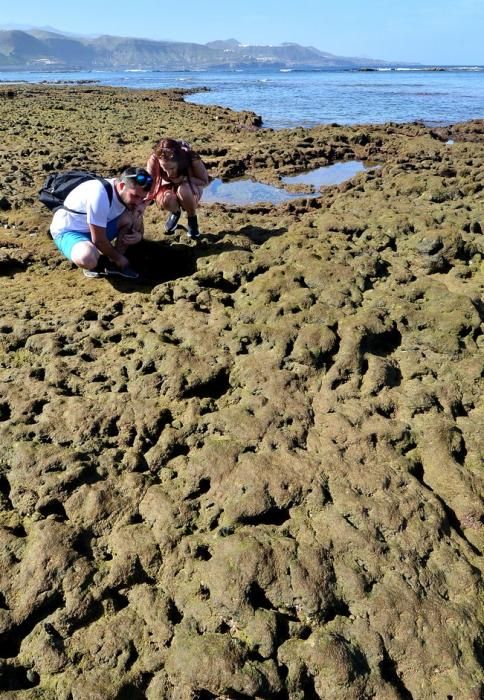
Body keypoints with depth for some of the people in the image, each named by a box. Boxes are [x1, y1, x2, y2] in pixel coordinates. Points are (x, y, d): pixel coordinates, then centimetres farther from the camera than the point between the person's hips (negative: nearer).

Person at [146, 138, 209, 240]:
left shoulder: (191, 158, -33)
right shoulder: (154, 159, -31)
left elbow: (205, 181, -17)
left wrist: (184, 179, -34)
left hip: (190, 190, -1)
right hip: (168, 188, 1)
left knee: (183, 190, -37)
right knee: (166, 200, -35)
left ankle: (192, 219, -6)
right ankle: (175, 213, 4)